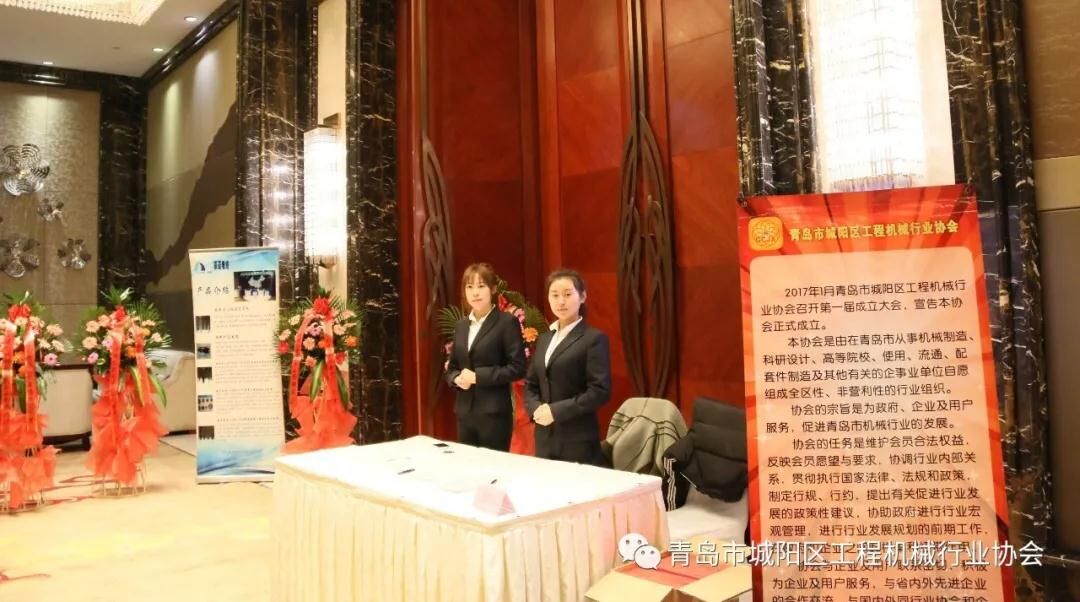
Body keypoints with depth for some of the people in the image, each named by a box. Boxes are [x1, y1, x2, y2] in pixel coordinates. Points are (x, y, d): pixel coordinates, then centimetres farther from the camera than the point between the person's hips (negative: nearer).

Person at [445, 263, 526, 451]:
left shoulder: (507, 322, -6)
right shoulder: (461, 325, 13)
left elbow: (517, 368, -12)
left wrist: (477, 376, -17)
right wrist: (456, 379, -5)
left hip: (494, 412, -6)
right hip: (464, 412, 6)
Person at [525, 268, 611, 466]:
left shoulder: (594, 339, -6)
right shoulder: (544, 339, 15)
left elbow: (600, 391, -14)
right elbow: (530, 384, 16)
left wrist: (556, 411, -17)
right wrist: (536, 408, -5)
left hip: (578, 440, -6)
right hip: (545, 437, 6)